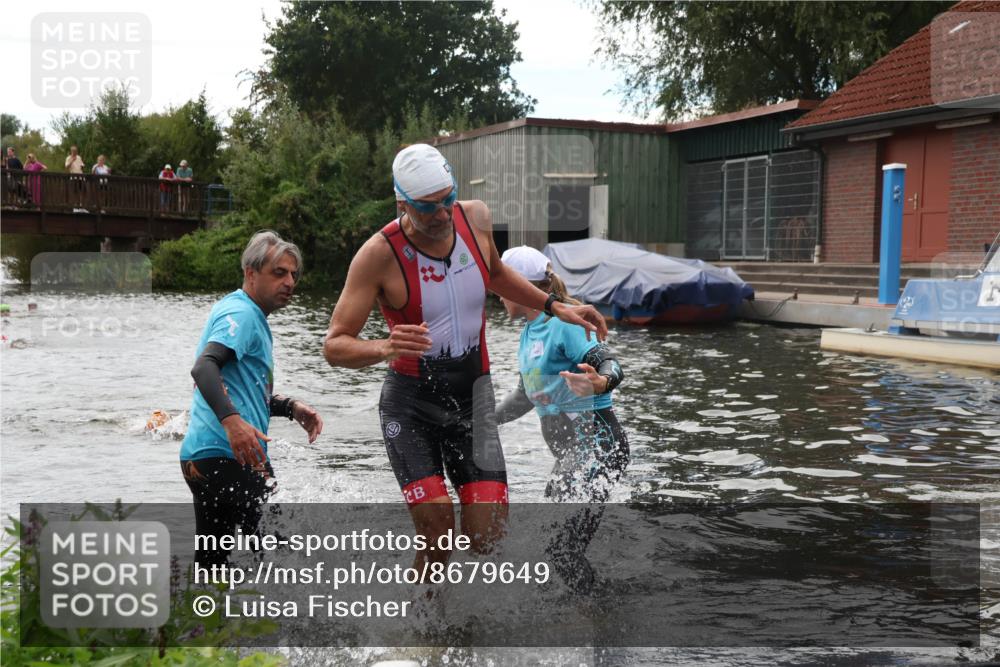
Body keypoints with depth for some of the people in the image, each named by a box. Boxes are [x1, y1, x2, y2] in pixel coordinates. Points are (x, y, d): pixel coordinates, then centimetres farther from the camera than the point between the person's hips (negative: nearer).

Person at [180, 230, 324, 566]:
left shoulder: (250, 316, 25)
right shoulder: (241, 313, -8)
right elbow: (203, 368, -26)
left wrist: (290, 407, 17)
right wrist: (231, 420, -40)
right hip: (224, 458, -11)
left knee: (210, 563, 12)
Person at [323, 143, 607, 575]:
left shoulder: (475, 218, -4)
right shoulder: (379, 254, -19)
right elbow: (334, 346, -18)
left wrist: (555, 307, 16)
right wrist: (384, 348, -38)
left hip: (473, 395, 4)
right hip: (410, 402, -4)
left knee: (487, 539, -3)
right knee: (439, 544, -15)